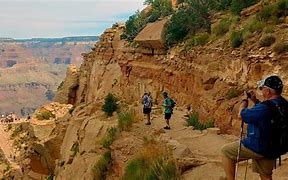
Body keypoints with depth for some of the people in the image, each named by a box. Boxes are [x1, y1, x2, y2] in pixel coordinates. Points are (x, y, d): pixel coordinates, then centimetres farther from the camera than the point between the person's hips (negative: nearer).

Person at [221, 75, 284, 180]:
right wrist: (255, 101, 9)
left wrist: (244, 101, -1)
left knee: (226, 152, 4)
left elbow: (241, 114, -18)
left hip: (257, 147, -9)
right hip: (271, 148, 9)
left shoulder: (266, 107, -31)